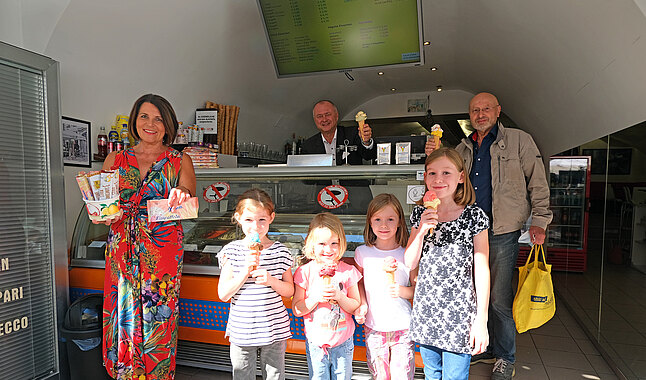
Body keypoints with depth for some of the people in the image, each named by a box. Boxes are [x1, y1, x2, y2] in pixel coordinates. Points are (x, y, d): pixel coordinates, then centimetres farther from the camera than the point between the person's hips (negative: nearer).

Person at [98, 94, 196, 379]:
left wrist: (182, 195, -30)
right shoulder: (115, 159, 11)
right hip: (122, 248, 3)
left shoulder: (180, 162, 4)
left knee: (158, 318, 1)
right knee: (122, 315, 8)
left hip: (162, 248, -2)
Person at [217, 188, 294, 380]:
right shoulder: (231, 251, -6)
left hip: (274, 329, 0)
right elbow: (223, 294, -8)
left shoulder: (280, 251, -5)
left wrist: (271, 280, -19)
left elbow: (289, 291, 0)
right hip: (241, 330, 0)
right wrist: (245, 272, -22)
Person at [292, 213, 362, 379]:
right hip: (315, 343, -1)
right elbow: (296, 310, -6)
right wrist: (316, 298, -22)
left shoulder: (348, 271, -6)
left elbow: (356, 306, -2)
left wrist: (339, 296, -20)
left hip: (343, 343, 1)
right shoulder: (304, 272, -9)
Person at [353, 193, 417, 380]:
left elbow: (419, 289, 3)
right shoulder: (362, 253, -3)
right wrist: (361, 304, -6)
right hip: (374, 328, 1)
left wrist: (403, 291, -17)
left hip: (403, 327, -1)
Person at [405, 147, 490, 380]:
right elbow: (410, 263, 1)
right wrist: (422, 230, -14)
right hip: (425, 309, 4)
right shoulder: (420, 214, 2)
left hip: (459, 314, -4)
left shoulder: (474, 216, -9)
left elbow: (481, 270, -7)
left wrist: (481, 319, -8)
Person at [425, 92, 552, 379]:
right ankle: (483, 348, 33)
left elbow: (538, 184, 2)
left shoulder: (519, 140, 3)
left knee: (500, 300, -1)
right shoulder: (462, 149, 15)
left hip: (503, 234, -4)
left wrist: (539, 221, -7)